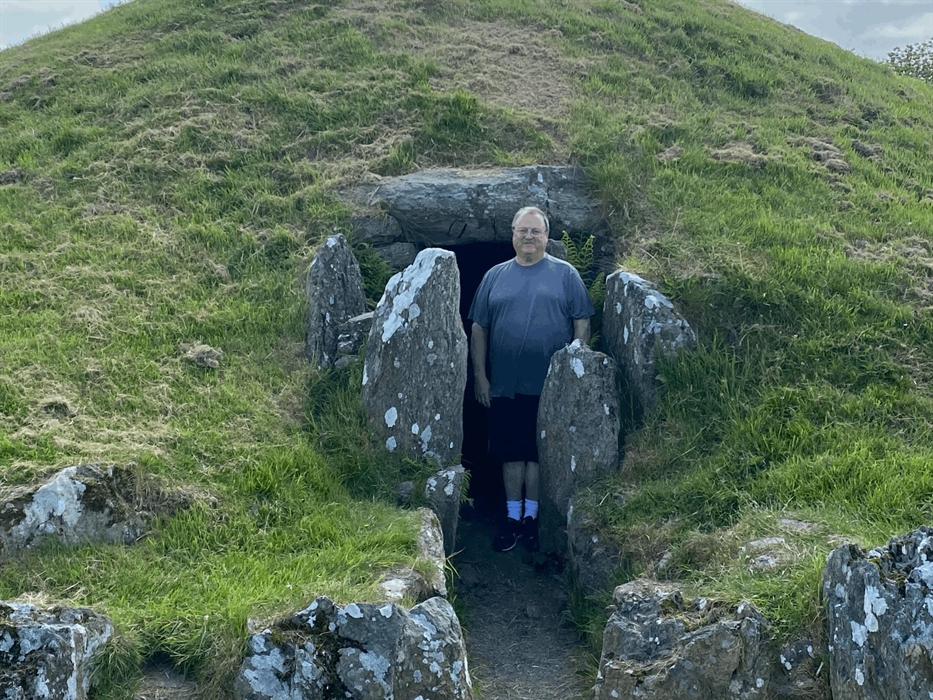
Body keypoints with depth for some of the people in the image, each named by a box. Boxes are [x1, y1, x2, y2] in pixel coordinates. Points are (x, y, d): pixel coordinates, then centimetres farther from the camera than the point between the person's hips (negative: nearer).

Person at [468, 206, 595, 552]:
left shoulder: (566, 274, 3)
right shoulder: (495, 276, 10)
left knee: (541, 452, 4)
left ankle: (532, 516, 15)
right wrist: (480, 377, 4)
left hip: (551, 387, -2)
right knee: (511, 451, 6)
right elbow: (479, 329, 10)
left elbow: (582, 324, 1)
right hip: (505, 385, 2)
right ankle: (513, 516, 16)